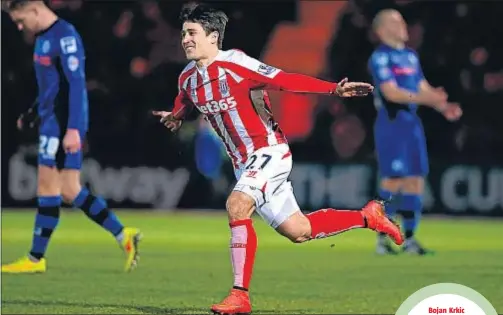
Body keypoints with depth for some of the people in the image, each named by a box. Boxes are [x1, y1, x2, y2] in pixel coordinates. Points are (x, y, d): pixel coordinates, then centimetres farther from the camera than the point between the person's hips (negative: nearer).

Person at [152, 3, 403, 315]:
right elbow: (185, 104, 28)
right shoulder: (187, 79, 5)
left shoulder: (234, 63, -17)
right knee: (298, 231, 10)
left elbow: (285, 80, -21)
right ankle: (367, 216, 31)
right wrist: (175, 117, 5)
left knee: (237, 205, -29)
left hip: (270, 152, -8)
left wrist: (335, 89, -29)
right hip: (243, 161, 8)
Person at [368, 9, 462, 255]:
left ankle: (409, 238, 12)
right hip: (391, 124, -8)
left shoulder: (411, 55, 16)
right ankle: (383, 239, 0)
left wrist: (443, 107, 0)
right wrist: (425, 98, -27)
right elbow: (391, 92, -17)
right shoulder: (380, 57, -8)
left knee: (416, 181, 6)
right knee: (393, 180, -9)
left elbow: (423, 87, 16)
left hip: (412, 123, 8)